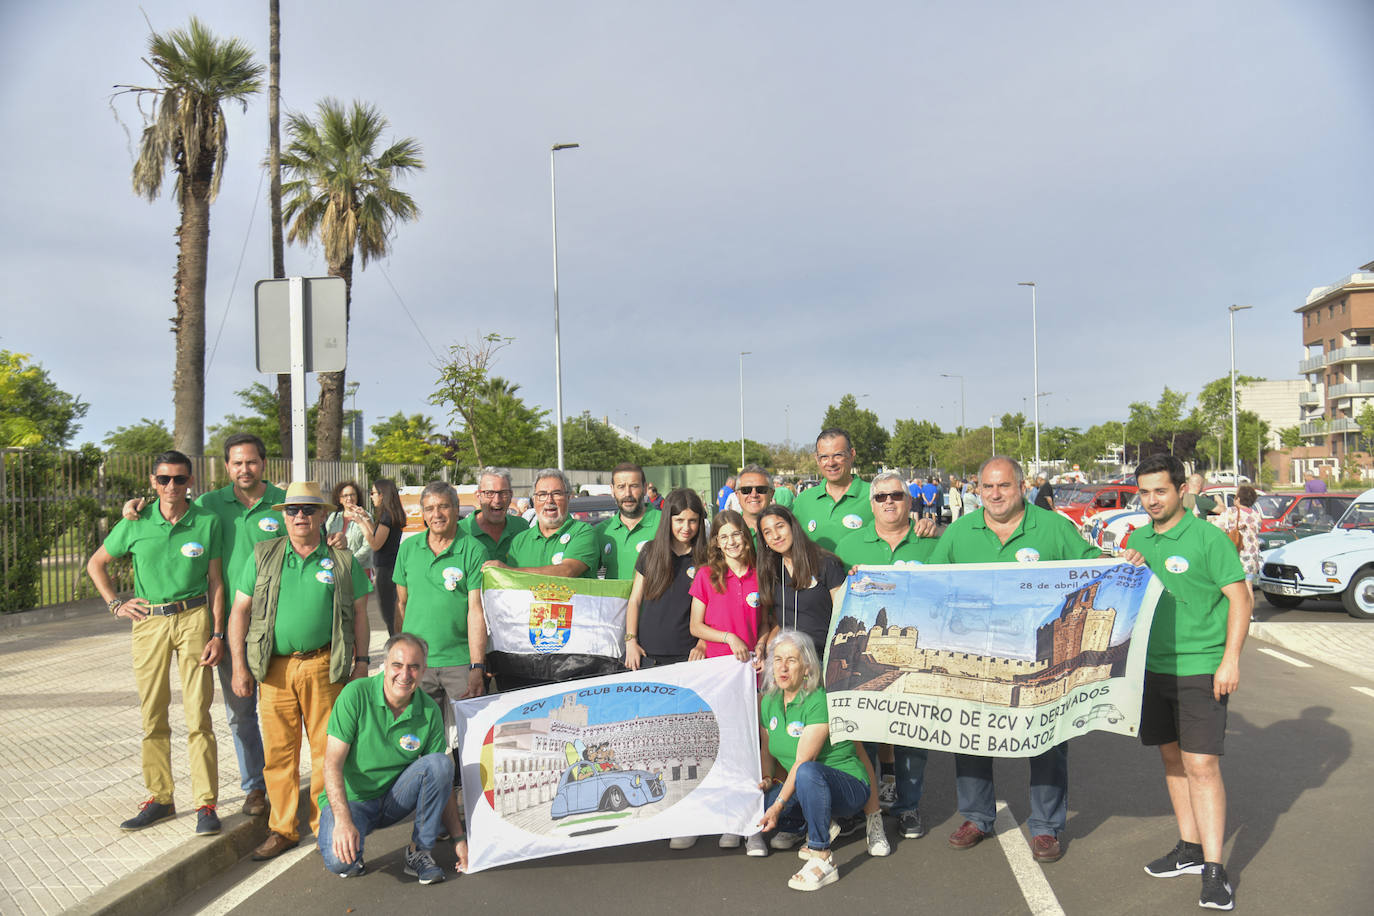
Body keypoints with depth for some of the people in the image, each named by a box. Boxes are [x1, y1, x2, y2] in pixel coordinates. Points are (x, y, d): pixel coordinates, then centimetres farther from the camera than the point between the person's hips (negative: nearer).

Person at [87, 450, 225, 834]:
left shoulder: (207, 523, -2)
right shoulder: (136, 523, 2)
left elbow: (216, 582, 2)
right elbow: (96, 563, 16)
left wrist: (218, 634, -4)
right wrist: (116, 605, 6)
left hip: (193, 618, -2)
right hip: (148, 622, 2)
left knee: (198, 715, -4)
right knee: (153, 716, 8)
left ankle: (205, 804, 2)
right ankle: (160, 798, 21)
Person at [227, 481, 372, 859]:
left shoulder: (343, 560, 8)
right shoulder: (263, 556, 9)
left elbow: (359, 613, 10)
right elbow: (240, 611, 9)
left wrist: (361, 662, 3)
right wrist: (239, 665, 1)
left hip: (323, 667, -1)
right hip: (273, 667, 1)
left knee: (326, 747, 3)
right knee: (278, 751, 5)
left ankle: (325, 825, 17)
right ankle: (282, 829, 19)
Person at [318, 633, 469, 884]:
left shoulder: (430, 712, -8)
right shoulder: (355, 694, -17)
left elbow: (443, 782, -2)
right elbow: (333, 763, -18)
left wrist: (459, 838, -8)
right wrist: (343, 821, -31)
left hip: (395, 799, 3)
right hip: (350, 799, -3)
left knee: (439, 763, -24)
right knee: (340, 860, -31)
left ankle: (420, 852, -9)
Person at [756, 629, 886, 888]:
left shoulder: (820, 702, -21)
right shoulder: (769, 702, 3)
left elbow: (803, 761, -24)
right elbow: (767, 749, 15)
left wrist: (778, 805, -24)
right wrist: (767, 778, -4)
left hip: (849, 787, -8)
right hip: (795, 789, 8)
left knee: (808, 773, -39)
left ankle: (822, 859, -27)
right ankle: (803, 824, 15)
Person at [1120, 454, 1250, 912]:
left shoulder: (1208, 537, -10)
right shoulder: (1139, 539, 9)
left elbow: (1240, 598, -11)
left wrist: (1230, 659, -16)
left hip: (1200, 668, -7)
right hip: (1154, 666, 7)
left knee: (1201, 765, -8)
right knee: (1172, 757, 14)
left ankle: (1213, 869, 1)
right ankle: (1190, 849, 28)